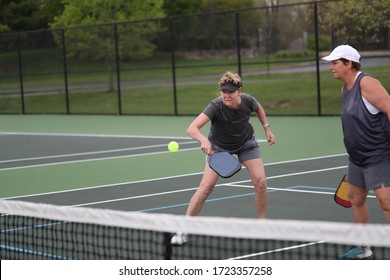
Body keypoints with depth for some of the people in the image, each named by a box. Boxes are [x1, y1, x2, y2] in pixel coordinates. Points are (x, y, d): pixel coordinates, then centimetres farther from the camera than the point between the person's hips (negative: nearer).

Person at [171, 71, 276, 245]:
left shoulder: (248, 101, -24)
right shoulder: (216, 106, -36)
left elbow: (258, 108, 4)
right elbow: (192, 128, -50)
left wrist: (267, 128, 2)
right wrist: (204, 140, -68)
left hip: (246, 143, 3)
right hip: (219, 146, -3)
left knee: (260, 182, -12)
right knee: (206, 187, -14)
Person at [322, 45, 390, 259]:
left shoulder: (366, 83, -17)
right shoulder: (345, 89, 11)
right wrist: (356, 147, 18)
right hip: (357, 157, 10)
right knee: (355, 199, 16)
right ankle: (362, 247, 29)